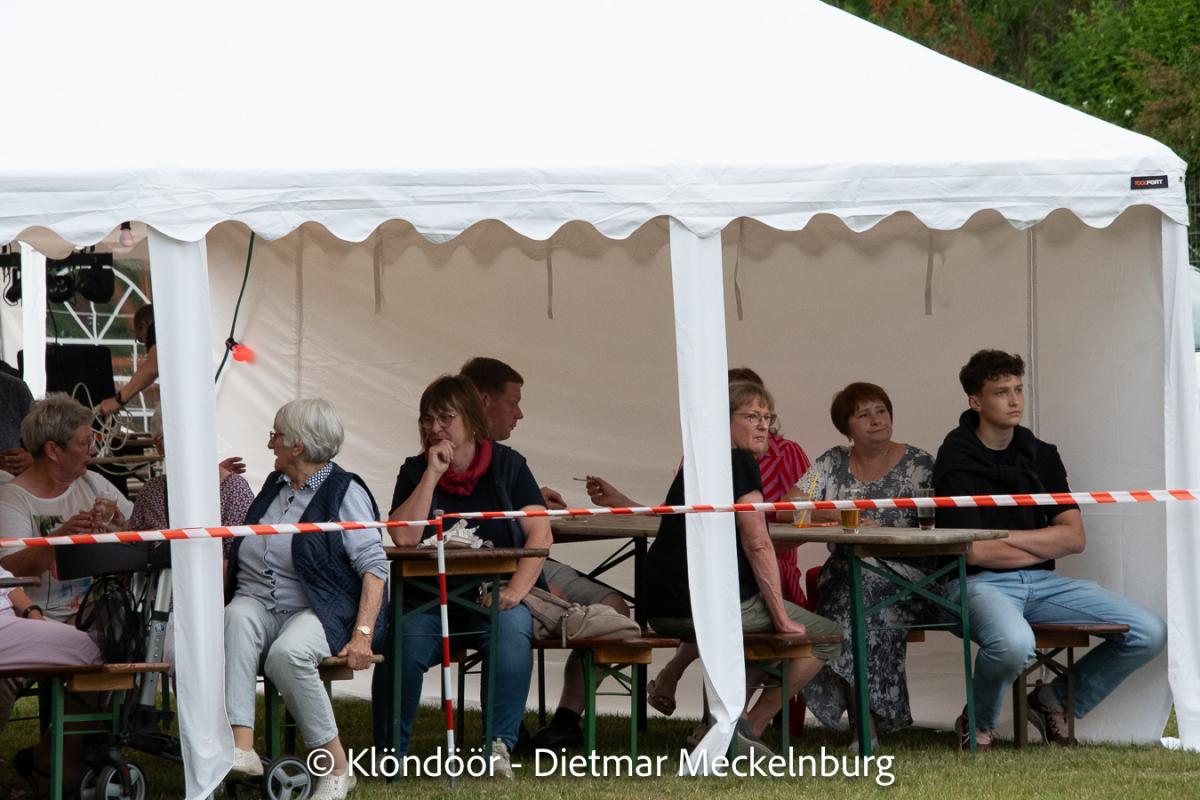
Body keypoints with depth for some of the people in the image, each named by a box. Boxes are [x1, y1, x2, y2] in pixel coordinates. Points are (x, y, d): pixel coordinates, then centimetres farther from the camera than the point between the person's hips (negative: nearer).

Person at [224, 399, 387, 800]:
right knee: (238, 620, -32)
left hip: (319, 612, -5)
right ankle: (241, 748, -45)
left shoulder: (345, 492, 1)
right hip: (257, 604, 5)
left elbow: (374, 566, -7)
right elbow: (240, 556, 27)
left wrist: (363, 633, -19)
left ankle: (336, 767, -22)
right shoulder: (274, 486, 22)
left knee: (287, 653, -38)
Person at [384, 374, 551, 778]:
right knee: (403, 641, -31)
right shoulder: (415, 471, 8)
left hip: (493, 596, -1)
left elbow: (540, 534, -3)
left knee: (513, 630, -34)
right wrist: (432, 474, -10)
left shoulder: (507, 465, 6)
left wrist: (515, 590, -17)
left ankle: (500, 744, -27)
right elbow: (403, 537, -9)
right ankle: (391, 752, -15)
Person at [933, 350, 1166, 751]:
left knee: (1149, 632, -9)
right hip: (979, 583, -6)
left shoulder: (1041, 455, 12)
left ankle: (1055, 701, 12)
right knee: (1014, 642, -41)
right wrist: (1045, 546, 0)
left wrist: (1006, 537, -7)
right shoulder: (957, 461, -5)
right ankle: (978, 725, -8)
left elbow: (1075, 537, 4)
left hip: (1041, 582, 6)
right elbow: (974, 552, -13)